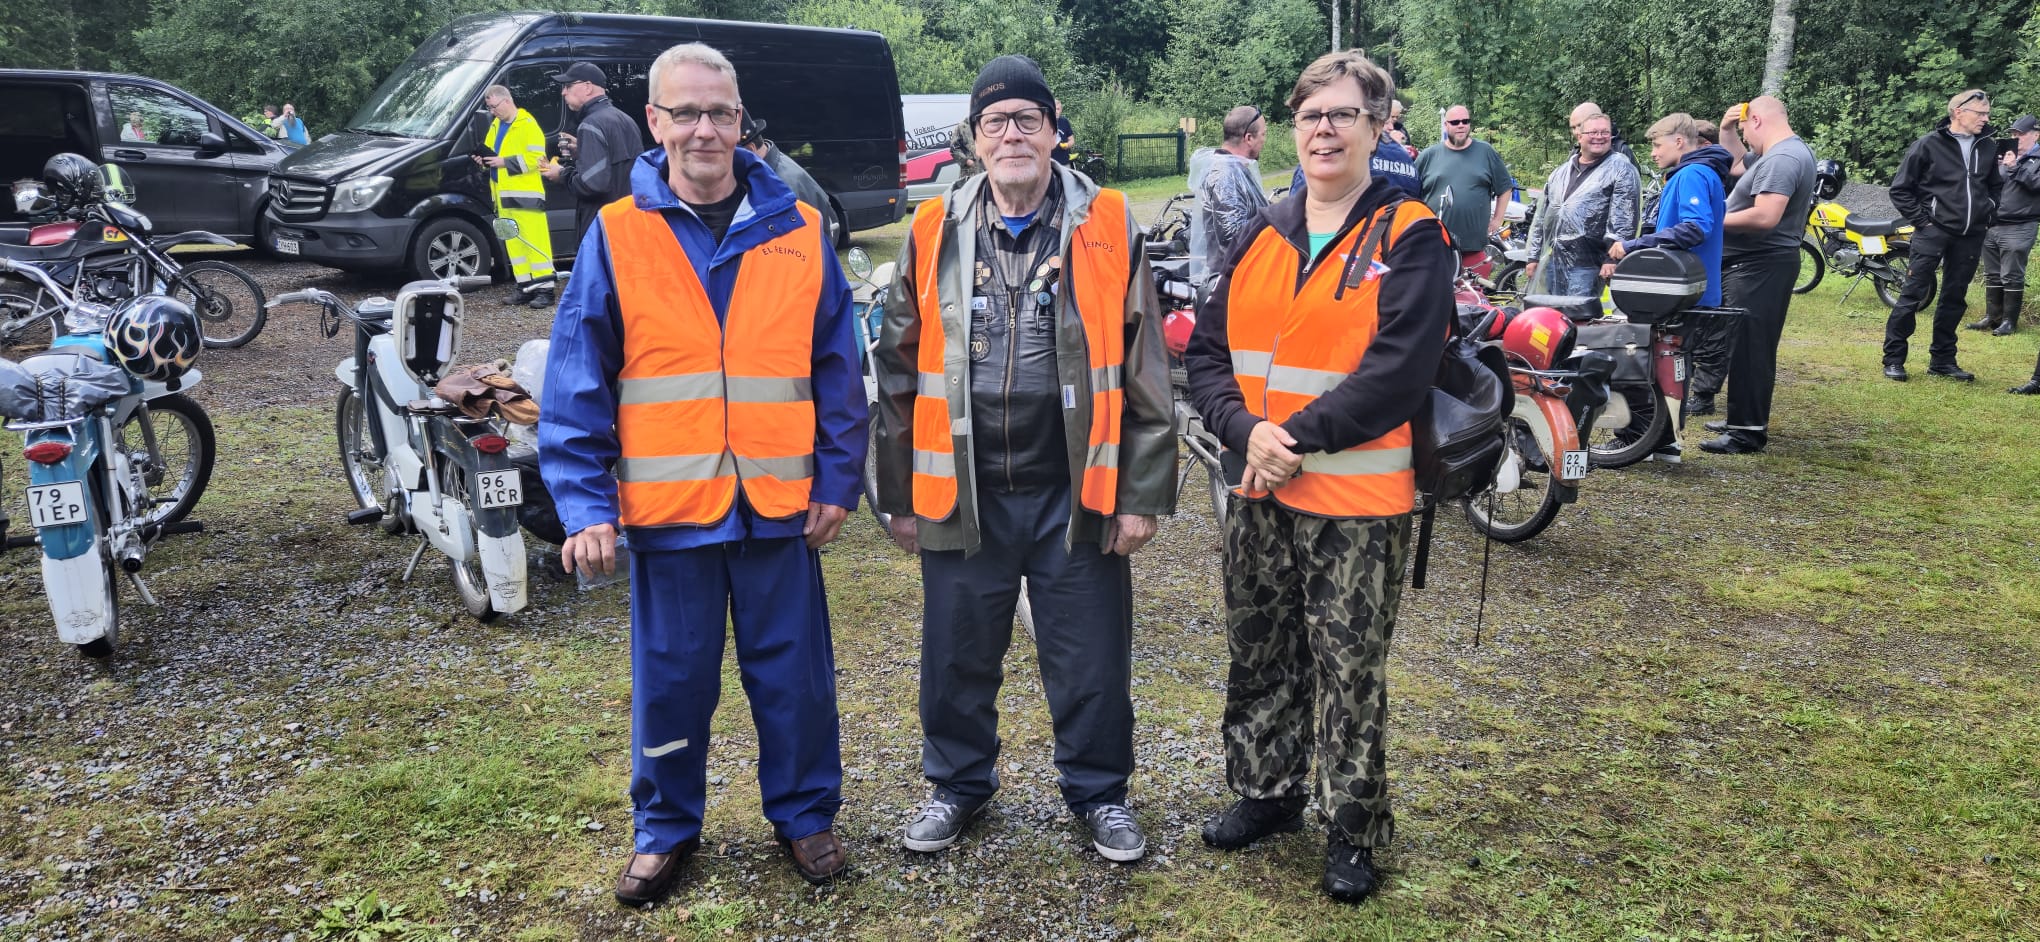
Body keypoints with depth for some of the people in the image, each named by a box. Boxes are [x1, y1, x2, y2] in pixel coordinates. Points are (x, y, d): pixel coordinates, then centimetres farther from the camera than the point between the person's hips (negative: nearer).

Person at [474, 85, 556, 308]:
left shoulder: (527, 124, -6)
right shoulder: (496, 125, 20)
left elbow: (535, 158, -15)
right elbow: (491, 151, 28)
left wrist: (505, 162, -16)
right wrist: (485, 160, 5)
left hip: (526, 194, -8)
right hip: (504, 196, 8)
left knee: (535, 240, -8)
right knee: (513, 242, 7)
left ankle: (544, 288, -7)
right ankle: (526, 287, 11)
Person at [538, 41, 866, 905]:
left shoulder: (797, 231, 2)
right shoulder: (615, 235, -1)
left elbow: (837, 368, 4)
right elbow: (576, 382, -3)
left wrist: (836, 479, 0)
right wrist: (586, 503, -9)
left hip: (779, 504, 1)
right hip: (667, 507, 0)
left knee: (793, 673, 12)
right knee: (670, 680, 12)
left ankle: (805, 814, 32)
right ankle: (665, 828, 32)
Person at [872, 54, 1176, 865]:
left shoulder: (1108, 229, -1)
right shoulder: (935, 233, 4)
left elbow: (1144, 374, 0)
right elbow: (899, 371, 8)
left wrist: (1142, 493, -3)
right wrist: (899, 493, 7)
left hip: (1077, 492, -1)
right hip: (962, 493, 2)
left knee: (1090, 659, 9)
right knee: (958, 655, 14)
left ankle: (1098, 791, 31)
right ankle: (957, 784, 36)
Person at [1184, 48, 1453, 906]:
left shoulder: (1410, 237, -7)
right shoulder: (1262, 236, 9)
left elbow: (1397, 372, -17)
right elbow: (1206, 349, 4)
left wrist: (1295, 439, -16)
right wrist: (1248, 432, -14)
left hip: (1356, 502, -5)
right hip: (1258, 497, 5)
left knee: (1349, 673, 6)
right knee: (1258, 656, 17)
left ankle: (1353, 827, 24)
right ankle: (1268, 792, 37)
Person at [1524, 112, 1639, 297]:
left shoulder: (1621, 169, -1)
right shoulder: (1561, 171, 20)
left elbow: (1624, 220, -10)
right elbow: (1542, 217, 23)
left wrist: (1612, 258, -18)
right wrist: (1534, 257, 18)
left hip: (1586, 265, -6)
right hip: (1552, 261, 7)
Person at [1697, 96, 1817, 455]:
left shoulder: (1781, 159, -18)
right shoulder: (1786, 151, 17)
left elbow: (1765, 217, -29)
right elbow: (1735, 165, 31)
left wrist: (1716, 220, -16)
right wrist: (1727, 131, 16)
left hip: (1759, 267, -11)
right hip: (1755, 264, 11)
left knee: (1747, 347, -10)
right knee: (1751, 345, 17)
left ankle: (1748, 432, -9)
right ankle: (1746, 417, 27)